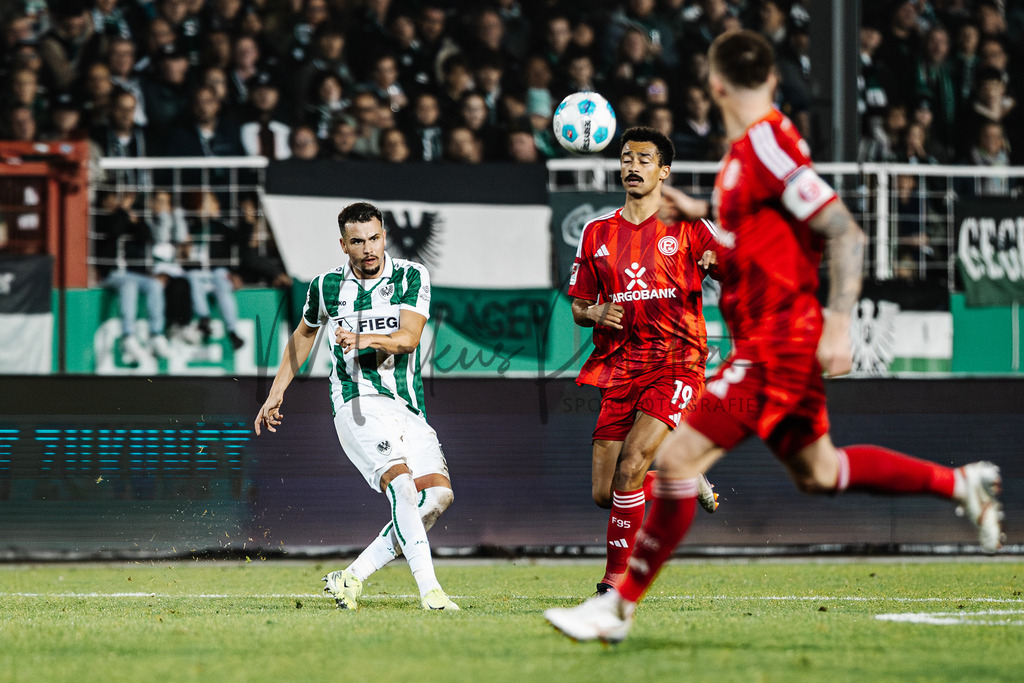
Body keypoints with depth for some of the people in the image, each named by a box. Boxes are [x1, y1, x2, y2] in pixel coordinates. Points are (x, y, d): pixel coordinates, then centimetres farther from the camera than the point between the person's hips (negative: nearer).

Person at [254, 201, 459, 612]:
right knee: (401, 483, -27)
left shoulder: (411, 277, 3)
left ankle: (352, 578, -4)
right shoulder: (326, 286, 6)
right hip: (358, 404, -3)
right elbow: (303, 336, 25)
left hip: (408, 407, 3)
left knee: (438, 493, -13)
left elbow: (408, 337, -11)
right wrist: (276, 393, 29)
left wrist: (364, 340, -28)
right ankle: (428, 589, -34)